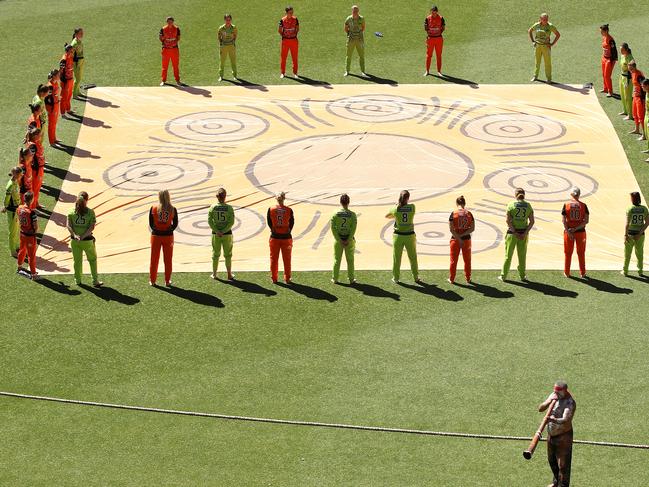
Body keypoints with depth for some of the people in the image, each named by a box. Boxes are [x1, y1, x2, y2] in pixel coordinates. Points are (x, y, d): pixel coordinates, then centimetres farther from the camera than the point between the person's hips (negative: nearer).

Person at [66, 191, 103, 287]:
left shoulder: (71, 212, -4)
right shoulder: (90, 212, -11)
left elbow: (68, 225, -10)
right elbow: (92, 227, -16)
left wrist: (74, 235, -18)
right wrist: (83, 236, -18)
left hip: (74, 240, 2)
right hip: (87, 240, -2)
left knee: (77, 261, 17)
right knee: (92, 260, 16)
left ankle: (78, 280, 28)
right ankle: (95, 281, 18)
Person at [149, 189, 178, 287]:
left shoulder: (153, 208, -7)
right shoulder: (172, 209, -6)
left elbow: (151, 224, -5)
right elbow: (175, 223, -4)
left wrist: (155, 230, 7)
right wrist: (169, 230, 3)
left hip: (156, 236, 0)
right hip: (168, 236, 0)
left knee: (154, 260, 11)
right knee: (168, 260, 9)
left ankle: (152, 281, 15)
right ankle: (167, 281, 12)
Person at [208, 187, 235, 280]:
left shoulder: (213, 207, -5)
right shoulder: (229, 208, -8)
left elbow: (210, 221, -10)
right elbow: (231, 222, -14)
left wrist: (217, 231, -12)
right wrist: (223, 231, -13)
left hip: (215, 234, 1)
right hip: (227, 234, -1)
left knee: (215, 254, 13)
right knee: (228, 255, 10)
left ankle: (214, 274, 20)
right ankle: (229, 275, 15)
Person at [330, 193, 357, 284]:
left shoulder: (335, 214, -5)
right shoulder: (352, 214, -7)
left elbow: (333, 228, -9)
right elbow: (353, 228, -11)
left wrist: (339, 240, -9)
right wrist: (348, 240, -10)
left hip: (338, 240, 0)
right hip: (349, 240, 0)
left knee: (337, 260, 9)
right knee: (350, 260, 9)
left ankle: (335, 279, 13)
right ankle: (351, 279, 13)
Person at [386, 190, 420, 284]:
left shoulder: (395, 209, -11)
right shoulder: (412, 207, -11)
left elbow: (387, 216, 8)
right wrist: (400, 204, 16)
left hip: (398, 236, 0)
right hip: (410, 236, 0)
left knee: (397, 258, 12)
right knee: (413, 258, 14)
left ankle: (396, 278, 19)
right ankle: (416, 278, 23)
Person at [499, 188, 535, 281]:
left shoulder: (511, 205, -7)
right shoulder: (528, 206, 0)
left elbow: (508, 221, -13)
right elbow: (532, 221, -5)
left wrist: (515, 233, -13)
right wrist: (525, 233, -9)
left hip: (512, 232, -2)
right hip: (524, 233, 2)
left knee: (508, 255, 8)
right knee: (522, 256, 14)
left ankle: (503, 276, 12)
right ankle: (522, 276, 20)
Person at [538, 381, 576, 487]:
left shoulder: (570, 402, -22)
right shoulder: (553, 396, -1)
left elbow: (565, 420, -35)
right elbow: (540, 409, -2)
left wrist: (554, 420, -54)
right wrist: (548, 402, -21)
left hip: (563, 436, -8)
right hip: (551, 434, 8)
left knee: (563, 464, -3)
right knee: (552, 461, 23)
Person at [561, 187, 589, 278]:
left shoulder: (566, 205, -4)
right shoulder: (583, 205, -3)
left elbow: (563, 220, -10)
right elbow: (586, 221, -9)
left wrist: (568, 232, -12)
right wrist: (576, 229, -11)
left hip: (568, 231, 0)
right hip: (581, 231, 0)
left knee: (568, 253, 12)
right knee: (581, 253, 13)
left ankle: (566, 272, 17)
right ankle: (582, 273, 18)